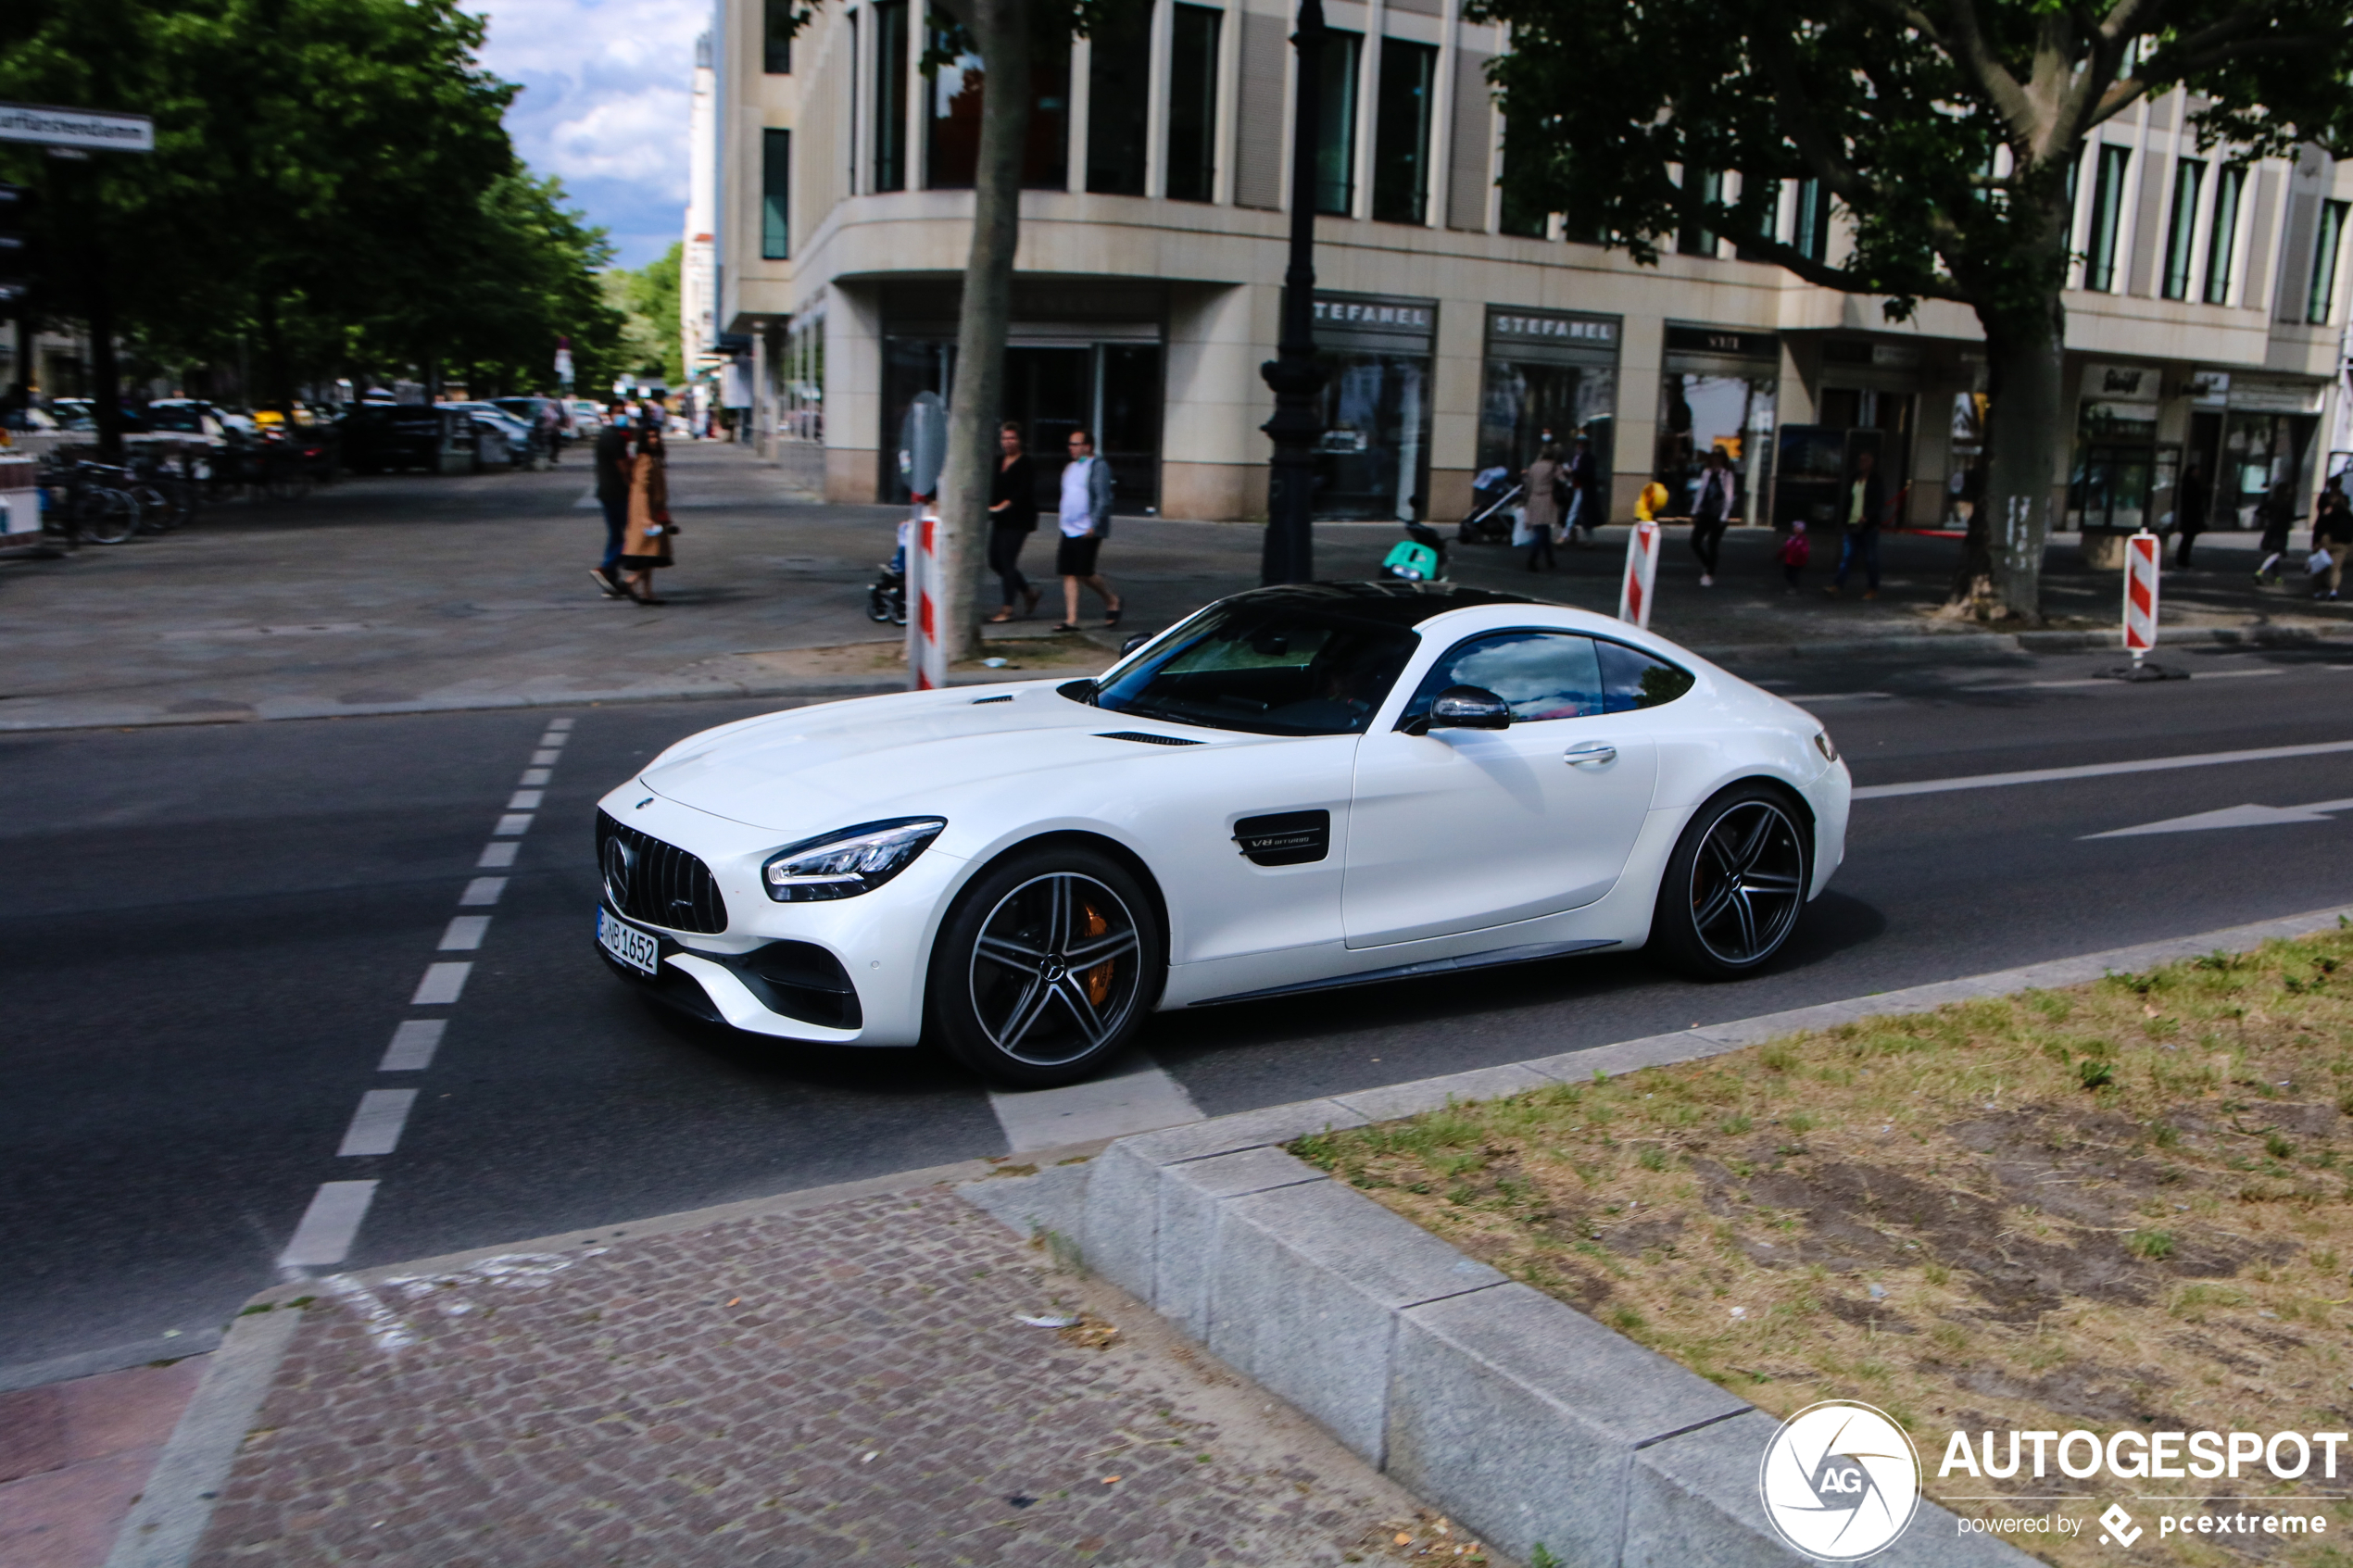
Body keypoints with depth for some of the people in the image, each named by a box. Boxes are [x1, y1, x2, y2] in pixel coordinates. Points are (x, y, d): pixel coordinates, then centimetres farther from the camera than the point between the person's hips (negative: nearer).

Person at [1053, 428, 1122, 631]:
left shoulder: (1098, 467, -7)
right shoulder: (1070, 467, 19)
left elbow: (1104, 500, -15)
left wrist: (1094, 525, -22)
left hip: (1088, 531, -8)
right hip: (1069, 530, 8)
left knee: (1084, 572, -10)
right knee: (1069, 573, 1)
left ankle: (1113, 601, 14)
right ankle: (1071, 619, 2)